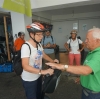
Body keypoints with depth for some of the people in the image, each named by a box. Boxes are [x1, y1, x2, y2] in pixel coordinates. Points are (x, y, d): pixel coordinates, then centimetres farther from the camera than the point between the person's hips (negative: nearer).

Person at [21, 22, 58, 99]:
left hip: (38, 77, 7)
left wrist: (52, 61, 1)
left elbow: (43, 55, 15)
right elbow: (25, 66, -32)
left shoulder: (39, 45, -1)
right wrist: (43, 71, -39)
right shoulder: (26, 46, -26)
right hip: (29, 80, -7)